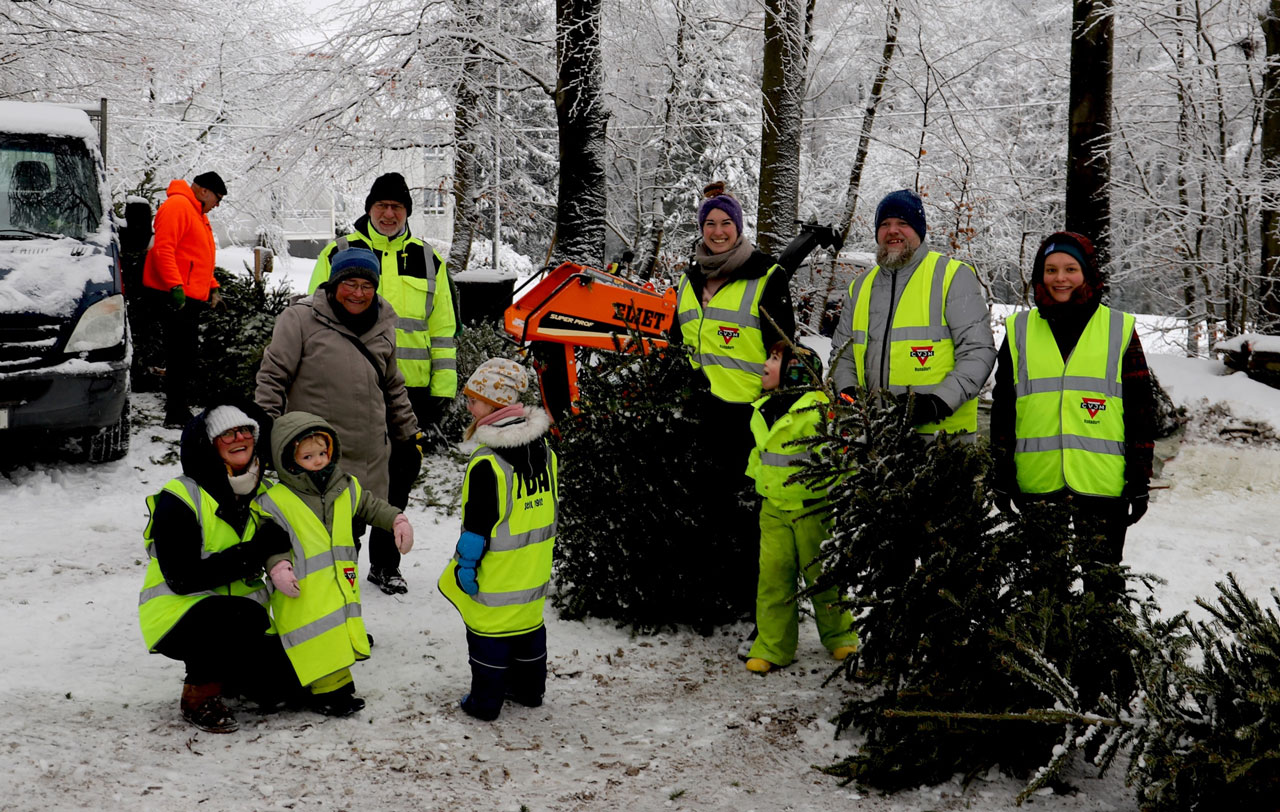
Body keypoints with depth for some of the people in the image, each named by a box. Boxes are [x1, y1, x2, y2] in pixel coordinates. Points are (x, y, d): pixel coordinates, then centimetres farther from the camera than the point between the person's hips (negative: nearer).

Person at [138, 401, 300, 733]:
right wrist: (254, 551, -26)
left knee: (283, 684, -12)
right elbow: (183, 578, -22)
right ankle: (199, 693, -13)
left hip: (237, 618, 7)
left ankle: (221, 671, 19)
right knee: (245, 616, -37)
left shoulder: (261, 494, 6)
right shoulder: (179, 499, -15)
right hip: (177, 615, -6)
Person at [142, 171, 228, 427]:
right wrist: (175, 286, -25)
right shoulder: (177, 206, -11)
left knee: (186, 355, 14)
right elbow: (163, 249, -20)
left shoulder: (198, 213, 22)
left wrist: (212, 288, 17)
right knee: (181, 355, -8)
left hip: (192, 297, 10)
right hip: (175, 297, -10)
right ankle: (176, 415, -4)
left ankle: (179, 412, 23)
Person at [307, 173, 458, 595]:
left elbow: (443, 330, 11)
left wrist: (443, 392, 6)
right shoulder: (338, 254, 4)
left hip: (410, 390, 2)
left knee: (399, 480, 10)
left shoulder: (428, 261, 10)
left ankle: (385, 564, 23)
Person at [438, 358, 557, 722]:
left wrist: (466, 564, -10)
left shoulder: (486, 463, -23)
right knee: (528, 624, 20)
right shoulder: (543, 448, 2)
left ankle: (485, 701, 12)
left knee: (489, 630, 4)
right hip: (534, 569, 7)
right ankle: (529, 689, 33)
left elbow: (477, 523, -20)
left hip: (496, 572, -7)